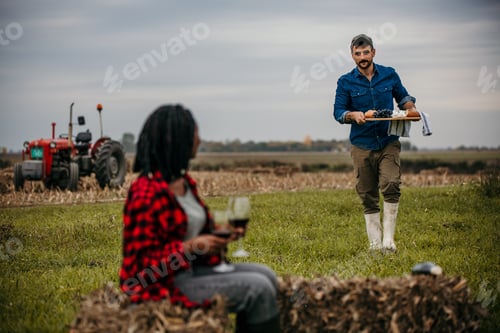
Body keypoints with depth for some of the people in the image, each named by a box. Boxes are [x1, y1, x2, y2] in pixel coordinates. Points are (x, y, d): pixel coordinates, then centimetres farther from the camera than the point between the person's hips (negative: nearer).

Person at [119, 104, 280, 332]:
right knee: (258, 289, -17)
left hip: (191, 270, 9)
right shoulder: (146, 194, -20)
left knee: (265, 275, -1)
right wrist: (191, 247, -25)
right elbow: (141, 264, -19)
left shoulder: (184, 181, 8)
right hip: (164, 285, -9)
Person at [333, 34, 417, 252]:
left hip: (388, 143, 0)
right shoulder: (346, 82, 1)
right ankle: (375, 242, 13)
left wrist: (410, 108, -2)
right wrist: (354, 115, -22)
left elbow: (402, 96, 20)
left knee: (391, 185, -20)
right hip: (362, 146, 0)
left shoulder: (389, 75, 6)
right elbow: (338, 112, -2)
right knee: (368, 196, 4)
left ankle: (388, 238, -11)